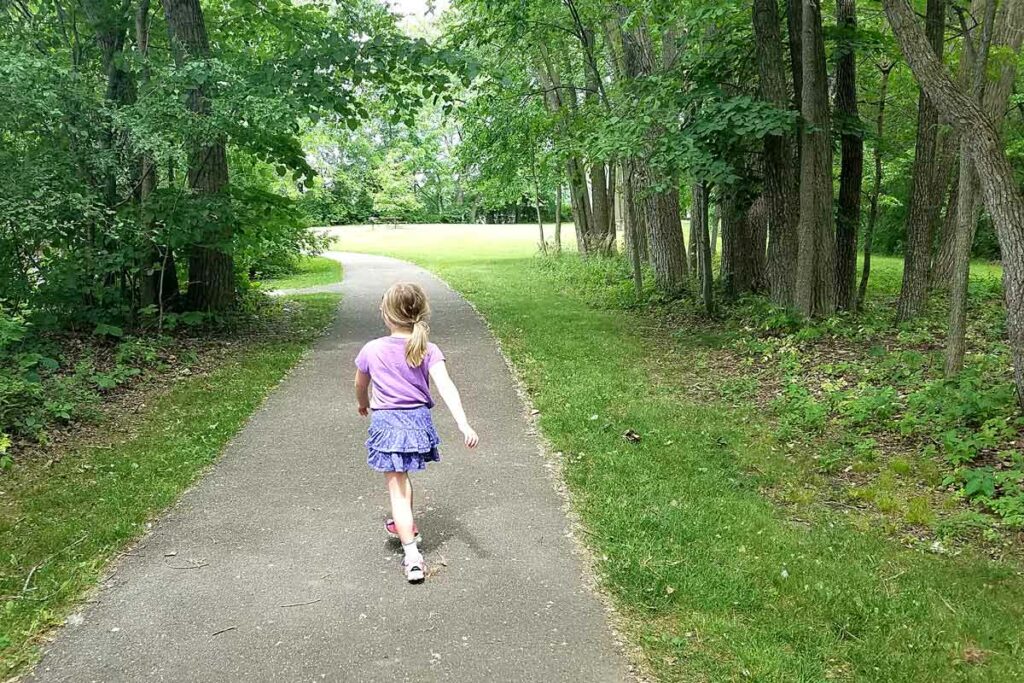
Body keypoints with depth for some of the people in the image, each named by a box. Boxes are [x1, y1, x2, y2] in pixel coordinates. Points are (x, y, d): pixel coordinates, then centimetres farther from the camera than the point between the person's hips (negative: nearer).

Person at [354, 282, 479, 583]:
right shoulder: (428, 351, -8)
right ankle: (405, 526, 49)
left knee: (396, 489, 2)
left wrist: (363, 404, 32)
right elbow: (446, 387, -20)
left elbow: (360, 386, 10)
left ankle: (412, 555, -7)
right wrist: (463, 424, -25)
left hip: (386, 422, -3)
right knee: (402, 476, 28)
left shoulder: (372, 350, -8)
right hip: (418, 420, 3)